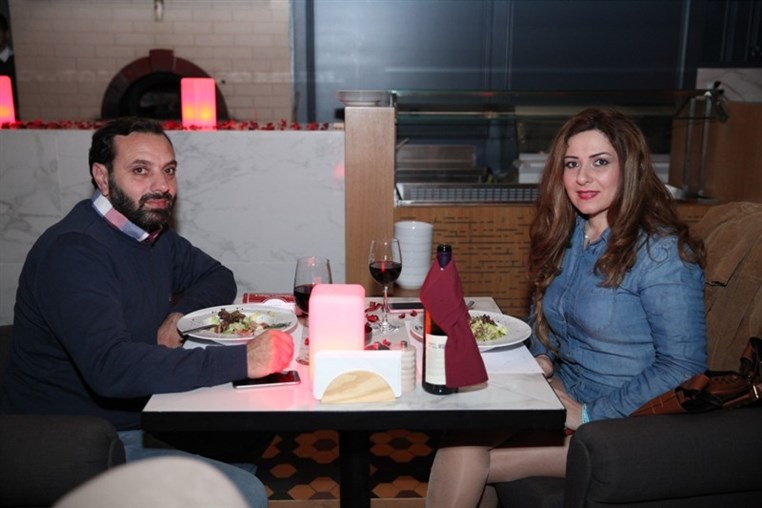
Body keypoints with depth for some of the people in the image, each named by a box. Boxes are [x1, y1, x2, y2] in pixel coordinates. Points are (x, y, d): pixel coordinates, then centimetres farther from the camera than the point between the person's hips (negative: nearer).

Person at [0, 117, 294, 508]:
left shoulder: (153, 233, 5)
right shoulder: (73, 252, -24)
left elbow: (217, 277, 16)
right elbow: (110, 367, -35)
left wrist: (180, 312, -7)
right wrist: (242, 361, -38)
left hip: (139, 418, 9)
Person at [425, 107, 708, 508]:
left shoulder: (661, 253, -15)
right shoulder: (567, 234, 7)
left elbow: (684, 366, -17)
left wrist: (590, 414, -18)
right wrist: (540, 359, -1)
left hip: (623, 427, -6)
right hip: (563, 396, 7)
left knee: (462, 463, -21)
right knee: (461, 438, -20)